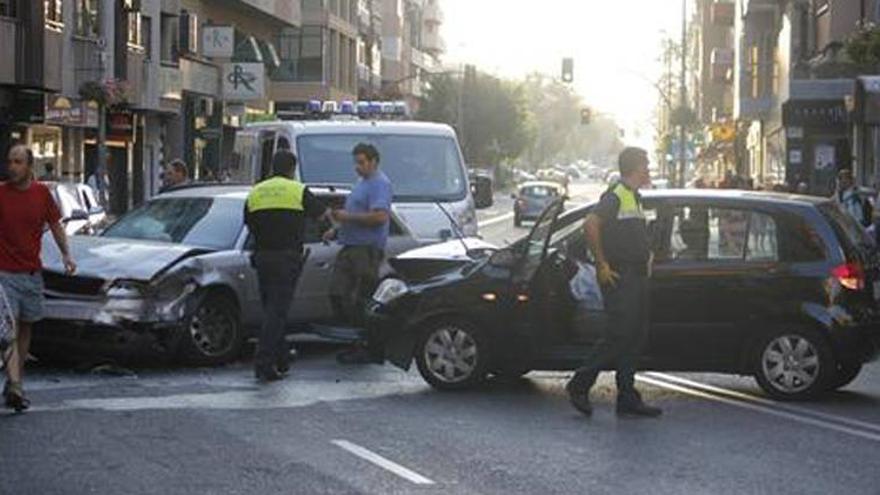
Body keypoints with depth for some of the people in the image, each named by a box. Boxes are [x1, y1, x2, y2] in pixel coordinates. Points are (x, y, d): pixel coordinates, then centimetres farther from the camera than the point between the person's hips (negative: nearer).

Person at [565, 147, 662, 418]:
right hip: (620, 276, -9)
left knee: (637, 336, 7)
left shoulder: (635, 198, 18)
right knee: (619, 335, -10)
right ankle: (579, 385, -1)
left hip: (637, 276, 9)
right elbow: (591, 225, -25)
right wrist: (602, 265, -22)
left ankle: (628, 399, 9)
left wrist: (646, 258, 18)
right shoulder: (615, 196, -12)